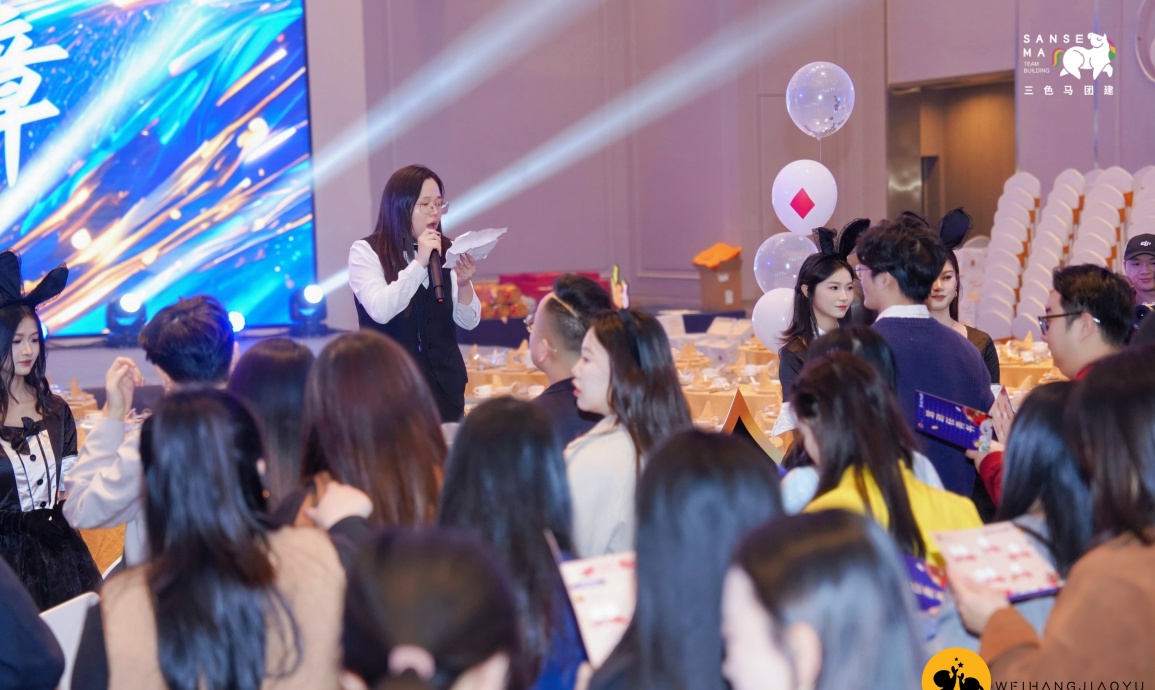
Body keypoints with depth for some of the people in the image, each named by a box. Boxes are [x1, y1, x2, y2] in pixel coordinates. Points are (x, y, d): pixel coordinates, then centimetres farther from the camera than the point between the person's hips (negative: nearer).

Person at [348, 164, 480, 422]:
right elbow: (380, 311, -20)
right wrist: (419, 263, -21)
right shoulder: (366, 251, -5)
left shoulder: (445, 252, 6)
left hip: (445, 384, 4)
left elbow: (469, 321, 4)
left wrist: (463, 283, -14)